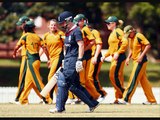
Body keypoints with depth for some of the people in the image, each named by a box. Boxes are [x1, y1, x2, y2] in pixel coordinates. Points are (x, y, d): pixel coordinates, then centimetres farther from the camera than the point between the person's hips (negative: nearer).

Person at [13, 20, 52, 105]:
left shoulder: (26, 36, -4)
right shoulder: (37, 37, 9)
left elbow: (17, 47, -7)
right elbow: (44, 48, 1)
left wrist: (14, 54, 12)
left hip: (31, 60, -6)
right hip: (37, 59, 6)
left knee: (37, 81, -7)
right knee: (28, 80, 13)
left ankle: (47, 99, -11)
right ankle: (23, 99, 18)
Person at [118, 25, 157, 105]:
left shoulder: (139, 36, -13)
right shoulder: (130, 38, 14)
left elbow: (148, 45, -18)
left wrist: (141, 56, -23)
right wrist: (128, 58, 10)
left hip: (140, 61, -10)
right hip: (135, 61, 10)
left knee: (133, 79, -10)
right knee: (144, 81, 10)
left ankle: (126, 99, -11)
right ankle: (152, 100, 14)